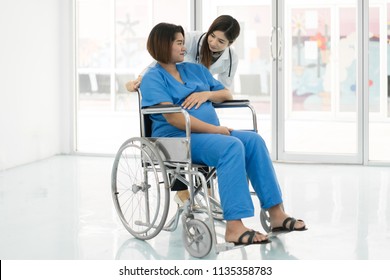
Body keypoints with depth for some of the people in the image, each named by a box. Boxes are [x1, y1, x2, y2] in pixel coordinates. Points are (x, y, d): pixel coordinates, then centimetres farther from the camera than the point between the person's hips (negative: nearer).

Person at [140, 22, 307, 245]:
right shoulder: (153, 78, -1)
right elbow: (173, 118, -14)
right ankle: (234, 227, -41)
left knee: (254, 140, -19)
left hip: (211, 132, 7)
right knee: (231, 146, -33)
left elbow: (227, 94, 24)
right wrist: (215, 129, -17)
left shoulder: (195, 70, 23)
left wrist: (207, 94, 2)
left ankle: (276, 214, -21)